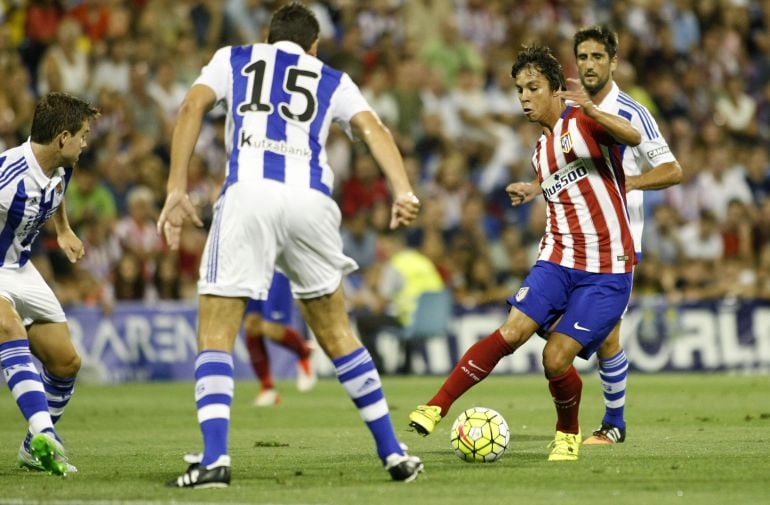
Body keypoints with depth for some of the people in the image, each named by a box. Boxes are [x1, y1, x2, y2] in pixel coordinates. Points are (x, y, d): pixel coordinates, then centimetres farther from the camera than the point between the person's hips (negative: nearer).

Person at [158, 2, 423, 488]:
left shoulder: (234, 60, 26)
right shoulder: (333, 81, 28)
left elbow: (193, 107, 8)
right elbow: (374, 129, 10)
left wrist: (177, 190, 4)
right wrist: (404, 192, -3)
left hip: (248, 193, -2)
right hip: (311, 199, 2)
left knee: (215, 334, 3)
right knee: (337, 332, 18)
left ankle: (214, 458, -14)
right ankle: (394, 453, 19)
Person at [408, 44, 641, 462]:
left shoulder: (583, 122, -6)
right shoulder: (540, 152, 16)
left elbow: (633, 137, -29)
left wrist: (593, 111, -44)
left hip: (606, 272, -5)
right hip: (557, 259, 5)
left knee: (556, 358, -12)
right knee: (511, 332, -16)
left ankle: (568, 434, 15)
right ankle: (437, 406, -12)